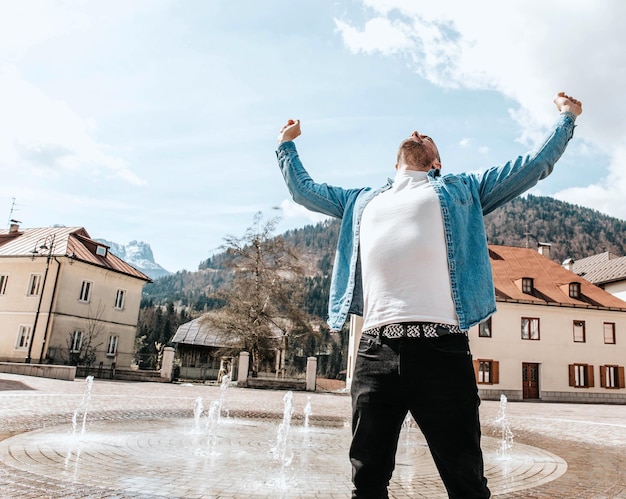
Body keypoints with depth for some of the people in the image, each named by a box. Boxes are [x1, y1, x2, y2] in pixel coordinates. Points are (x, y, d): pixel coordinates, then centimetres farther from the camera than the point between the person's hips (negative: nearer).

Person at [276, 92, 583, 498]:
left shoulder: (461, 189, 23)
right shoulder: (362, 200, 29)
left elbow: (534, 166, 26)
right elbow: (303, 189, 39)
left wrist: (567, 118, 29)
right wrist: (287, 144, 46)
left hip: (440, 346, -2)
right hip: (376, 349, 3)